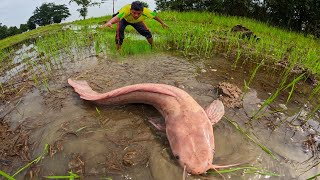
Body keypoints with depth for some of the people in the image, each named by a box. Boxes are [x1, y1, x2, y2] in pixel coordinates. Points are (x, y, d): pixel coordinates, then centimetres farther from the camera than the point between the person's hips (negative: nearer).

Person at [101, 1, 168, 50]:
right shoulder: (126, 10, -48)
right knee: (119, 33, -28)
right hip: (123, 19, -3)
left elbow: (155, 16, -18)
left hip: (137, 21, 3)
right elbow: (117, 18, -66)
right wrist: (109, 22, -88)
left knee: (147, 33, -1)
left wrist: (162, 23, -2)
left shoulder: (146, 11, -39)